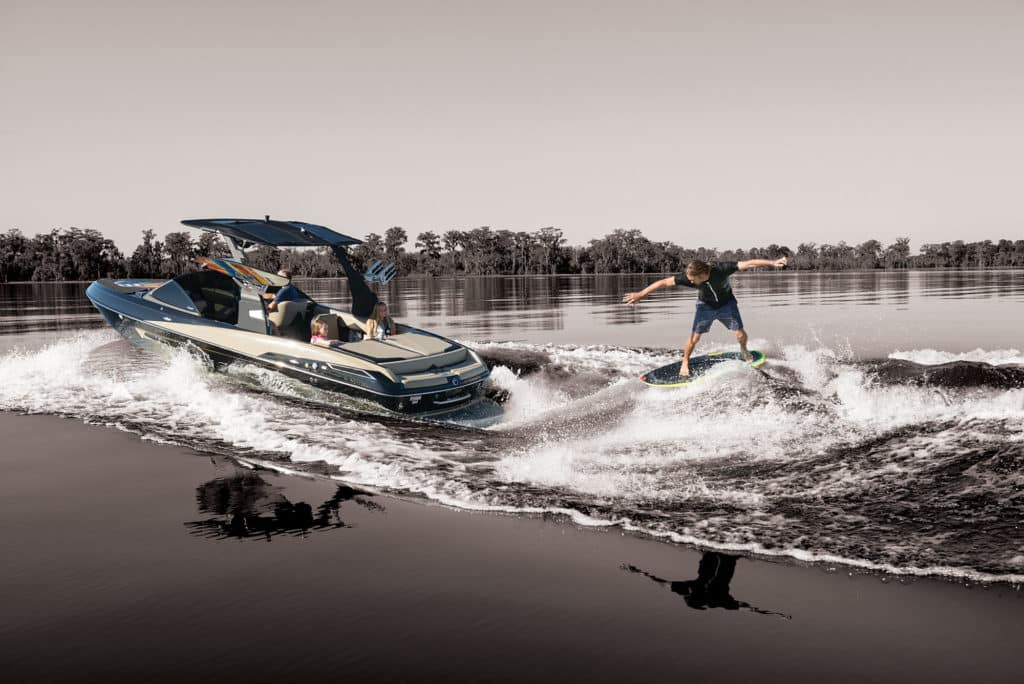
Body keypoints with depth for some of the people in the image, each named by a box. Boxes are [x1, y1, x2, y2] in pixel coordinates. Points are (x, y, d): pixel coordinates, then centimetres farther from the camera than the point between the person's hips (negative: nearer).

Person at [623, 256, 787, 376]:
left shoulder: (722, 268, -37)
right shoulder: (688, 277, -32)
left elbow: (748, 263, -36)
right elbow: (664, 282, -28)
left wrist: (772, 263, -43)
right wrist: (641, 294, -30)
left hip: (727, 303, 0)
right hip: (705, 306, 0)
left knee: (740, 333, -5)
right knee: (694, 337, -8)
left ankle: (744, 350, 30)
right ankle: (685, 362, 17)